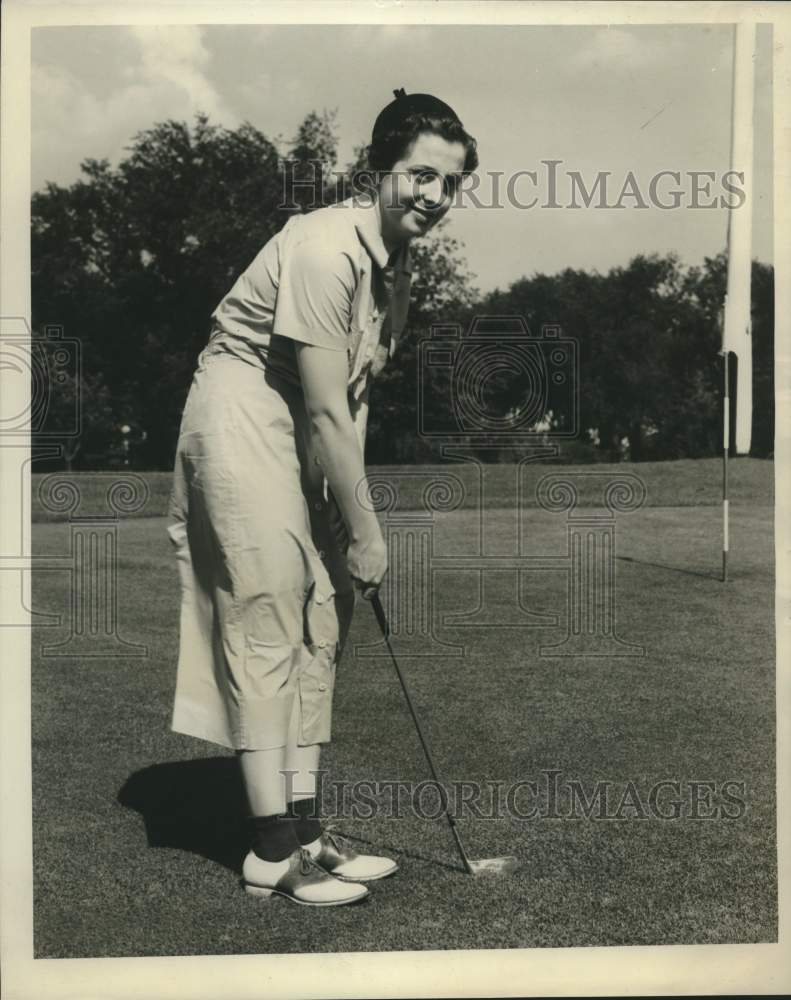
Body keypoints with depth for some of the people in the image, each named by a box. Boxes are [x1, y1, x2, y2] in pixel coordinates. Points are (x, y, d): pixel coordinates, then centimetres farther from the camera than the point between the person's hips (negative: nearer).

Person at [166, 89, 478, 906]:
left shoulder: (397, 265, 8)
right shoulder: (326, 248, -21)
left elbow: (352, 402, 7)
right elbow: (326, 411, -21)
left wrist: (351, 514, 0)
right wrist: (363, 531, -14)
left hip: (303, 436, 10)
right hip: (242, 415, -9)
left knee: (319, 626, 7)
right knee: (268, 623, -9)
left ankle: (304, 830, 16)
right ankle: (271, 854, 0)